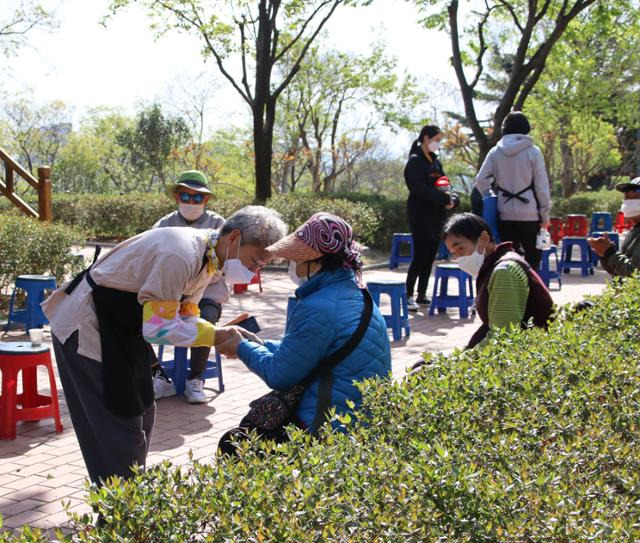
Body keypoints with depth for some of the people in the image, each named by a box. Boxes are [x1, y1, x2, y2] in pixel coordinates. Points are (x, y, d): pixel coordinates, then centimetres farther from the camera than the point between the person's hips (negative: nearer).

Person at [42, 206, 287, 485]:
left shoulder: (209, 257, 0)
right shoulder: (181, 255, -31)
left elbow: (184, 316, 4)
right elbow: (158, 328, -30)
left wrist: (226, 336, -13)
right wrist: (219, 336, -24)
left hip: (120, 331, 10)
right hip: (87, 329, -10)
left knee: (140, 415, 16)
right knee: (118, 426, -4)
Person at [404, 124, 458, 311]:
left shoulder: (435, 161, 16)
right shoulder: (415, 161, -8)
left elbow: (445, 183, 15)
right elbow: (420, 190, -18)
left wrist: (452, 199, -6)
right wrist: (444, 199, -19)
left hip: (437, 217, 8)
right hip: (421, 216, -8)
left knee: (430, 257, 9)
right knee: (420, 256, -9)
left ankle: (422, 294, 16)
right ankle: (409, 296, -4)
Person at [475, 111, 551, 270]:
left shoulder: (495, 152, 3)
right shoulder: (532, 151, -6)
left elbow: (481, 180, 2)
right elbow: (541, 186, -5)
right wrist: (545, 214, 1)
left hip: (505, 213, 3)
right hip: (529, 214, -3)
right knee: (533, 257, 7)